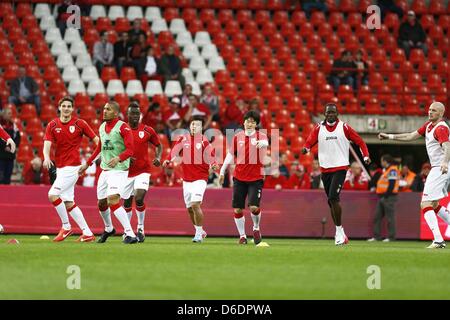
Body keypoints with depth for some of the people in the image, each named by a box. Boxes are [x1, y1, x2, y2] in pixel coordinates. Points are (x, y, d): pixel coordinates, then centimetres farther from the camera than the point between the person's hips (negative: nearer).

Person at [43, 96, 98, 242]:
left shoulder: (80, 124, -4)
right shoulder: (52, 125, 5)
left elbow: (96, 139, 1)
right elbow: (47, 144, -7)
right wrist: (46, 158, -27)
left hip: (72, 166, -6)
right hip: (60, 168, 6)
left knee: (53, 195, -17)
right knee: (68, 202, 6)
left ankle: (66, 227, -3)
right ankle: (87, 233, 11)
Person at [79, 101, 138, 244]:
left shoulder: (123, 127, -11)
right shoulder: (102, 127, 13)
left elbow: (130, 149, -19)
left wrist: (118, 158, -36)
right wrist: (87, 164, 28)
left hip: (119, 170, -8)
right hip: (105, 170, 8)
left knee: (112, 199, -24)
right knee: (102, 203, 13)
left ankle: (130, 234, -24)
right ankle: (108, 229, 40)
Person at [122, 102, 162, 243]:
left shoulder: (147, 130, -1)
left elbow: (158, 145, 12)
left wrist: (158, 158, -6)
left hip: (143, 171, -1)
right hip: (127, 171, 1)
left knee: (139, 199, -17)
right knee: (127, 202, 9)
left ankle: (141, 228, 2)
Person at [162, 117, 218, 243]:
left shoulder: (204, 141, -5)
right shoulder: (183, 139, 5)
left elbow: (211, 157, -9)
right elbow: (175, 152, -4)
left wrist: (214, 165, -29)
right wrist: (168, 161, -22)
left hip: (200, 178, -5)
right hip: (186, 179, 5)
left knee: (195, 204, -19)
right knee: (190, 208, 10)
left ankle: (199, 233, -6)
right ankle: (200, 231, 29)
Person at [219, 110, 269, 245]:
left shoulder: (260, 136, -3)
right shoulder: (238, 137, 6)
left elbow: (265, 143, -27)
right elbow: (230, 155, 14)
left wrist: (262, 143, -51)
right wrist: (222, 171, 14)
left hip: (256, 178, -3)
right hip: (239, 177, 3)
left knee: (254, 207, -14)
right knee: (237, 209, 1)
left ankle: (256, 228, 15)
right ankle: (242, 235, 17)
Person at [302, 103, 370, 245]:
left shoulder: (344, 127, -1)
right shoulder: (319, 128, 6)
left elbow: (359, 142, 4)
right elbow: (309, 142, 2)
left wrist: (366, 156, -9)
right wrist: (306, 148, -20)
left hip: (340, 168, -4)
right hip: (325, 168, 4)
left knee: (333, 197, -19)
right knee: (331, 201, 9)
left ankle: (339, 231, -9)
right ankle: (340, 233, 20)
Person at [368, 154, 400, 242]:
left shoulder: (393, 170, -11)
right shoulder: (385, 170, 21)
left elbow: (392, 184, -19)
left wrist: (386, 195, -21)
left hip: (389, 197, -11)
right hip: (382, 197, 11)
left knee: (390, 217, -7)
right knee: (377, 217, 8)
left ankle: (391, 237, -3)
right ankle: (376, 236, 10)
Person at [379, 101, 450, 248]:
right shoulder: (429, 125, 14)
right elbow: (411, 136, 23)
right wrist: (389, 136, 23)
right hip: (437, 169, 10)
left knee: (426, 204, -15)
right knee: (434, 205, 19)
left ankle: (438, 241, -22)